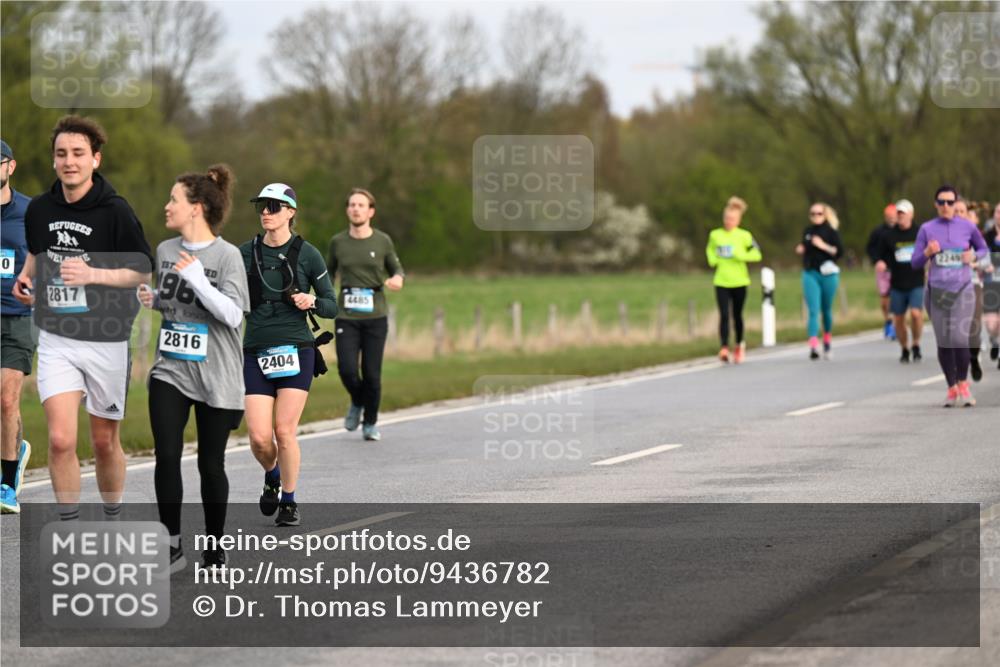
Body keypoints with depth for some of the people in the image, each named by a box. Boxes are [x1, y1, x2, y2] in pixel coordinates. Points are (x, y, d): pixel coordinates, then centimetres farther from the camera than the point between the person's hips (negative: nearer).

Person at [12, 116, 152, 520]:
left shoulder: (115, 211, -11)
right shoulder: (40, 209, 2)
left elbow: (143, 272, -8)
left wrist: (93, 275, -22)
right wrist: (26, 277, 4)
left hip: (106, 340, -2)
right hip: (56, 339, 2)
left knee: (104, 442, 11)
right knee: (61, 440, -13)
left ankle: (113, 520, 32)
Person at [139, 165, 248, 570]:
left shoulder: (227, 256, -10)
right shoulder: (165, 251, 7)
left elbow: (233, 314, -17)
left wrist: (197, 279, -26)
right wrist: (152, 300, 1)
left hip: (216, 378, -4)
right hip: (170, 370, 4)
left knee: (211, 464, 5)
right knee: (167, 456, -8)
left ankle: (214, 549, 21)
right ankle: (172, 546, 3)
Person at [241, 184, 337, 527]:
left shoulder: (306, 253, 1)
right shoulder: (245, 253, 7)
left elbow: (332, 305, 5)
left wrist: (312, 302, -15)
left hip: (296, 350, -2)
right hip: (256, 352, 2)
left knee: (284, 431, -9)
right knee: (259, 437, -6)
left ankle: (289, 502, 10)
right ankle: (272, 478, 27)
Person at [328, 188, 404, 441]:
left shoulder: (382, 242, 3)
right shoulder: (338, 242, 5)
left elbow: (396, 269, 14)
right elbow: (328, 273, 20)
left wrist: (397, 279, -9)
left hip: (375, 317, 0)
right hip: (347, 318, 0)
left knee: (372, 373, -3)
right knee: (347, 370, -13)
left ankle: (370, 423, 16)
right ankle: (357, 403, 20)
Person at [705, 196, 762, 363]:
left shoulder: (744, 236, -4)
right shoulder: (715, 235, 3)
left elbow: (756, 254, -6)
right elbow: (710, 249, 22)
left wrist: (740, 255, -20)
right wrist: (712, 260, 2)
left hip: (739, 282, -1)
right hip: (721, 282, 1)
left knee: (737, 315, 11)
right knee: (724, 315, -13)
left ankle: (739, 344, 34)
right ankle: (724, 348, -19)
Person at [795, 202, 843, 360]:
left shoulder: (831, 231, -1)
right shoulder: (807, 232, 12)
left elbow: (839, 251, -8)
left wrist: (823, 246, -18)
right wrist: (801, 250, 4)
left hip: (828, 274, -2)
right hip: (810, 274, 2)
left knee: (826, 310, 11)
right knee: (813, 310, -10)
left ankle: (827, 346, 29)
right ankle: (813, 347, -22)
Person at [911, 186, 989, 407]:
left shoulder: (967, 227, 2)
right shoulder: (927, 229, 3)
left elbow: (983, 249, 17)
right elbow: (915, 263, 6)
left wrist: (974, 256, -5)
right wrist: (928, 252, -14)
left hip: (962, 290, -1)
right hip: (937, 291, 1)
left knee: (959, 338, -14)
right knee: (944, 341, 2)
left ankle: (963, 384, 6)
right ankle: (951, 388, 15)